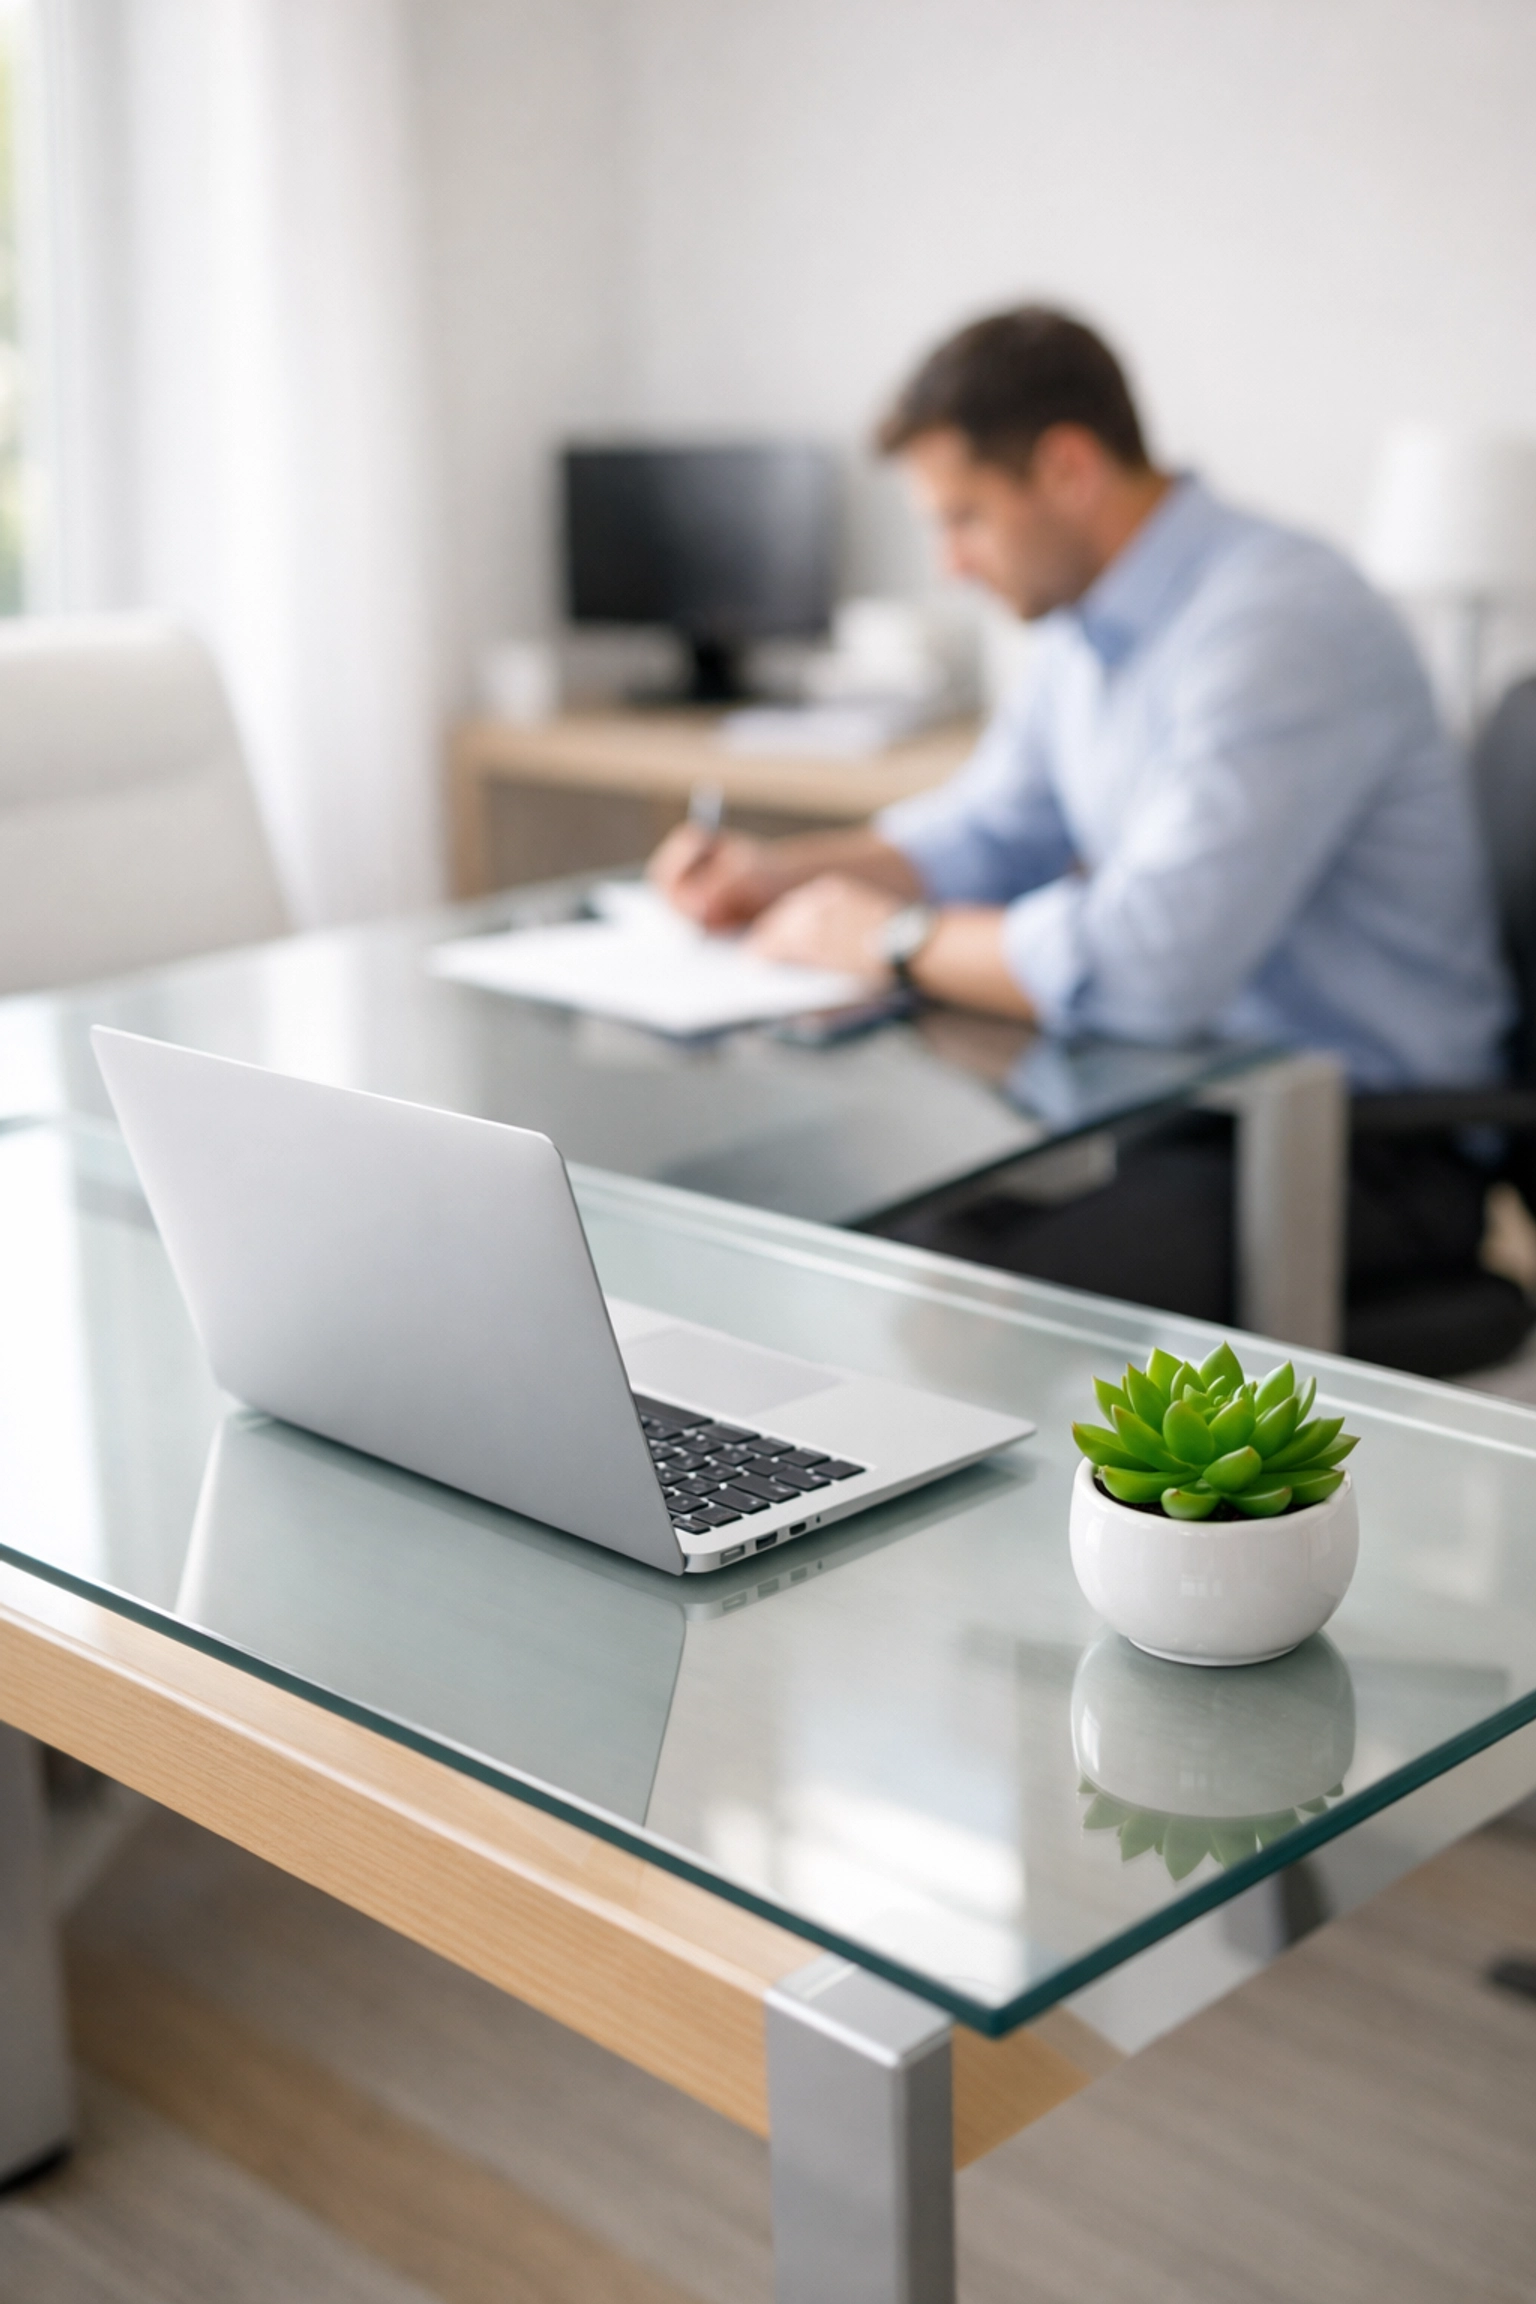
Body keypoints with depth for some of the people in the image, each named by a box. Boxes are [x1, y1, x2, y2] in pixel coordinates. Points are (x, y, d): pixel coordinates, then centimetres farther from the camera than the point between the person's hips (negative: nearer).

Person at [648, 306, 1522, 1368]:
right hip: (1189, 1098, 9)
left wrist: (892, 940, -16)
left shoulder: (1278, 623, -23)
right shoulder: (1091, 625, 9)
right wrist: (775, 872, 8)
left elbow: (1146, 961, -31)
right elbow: (983, 832, 23)